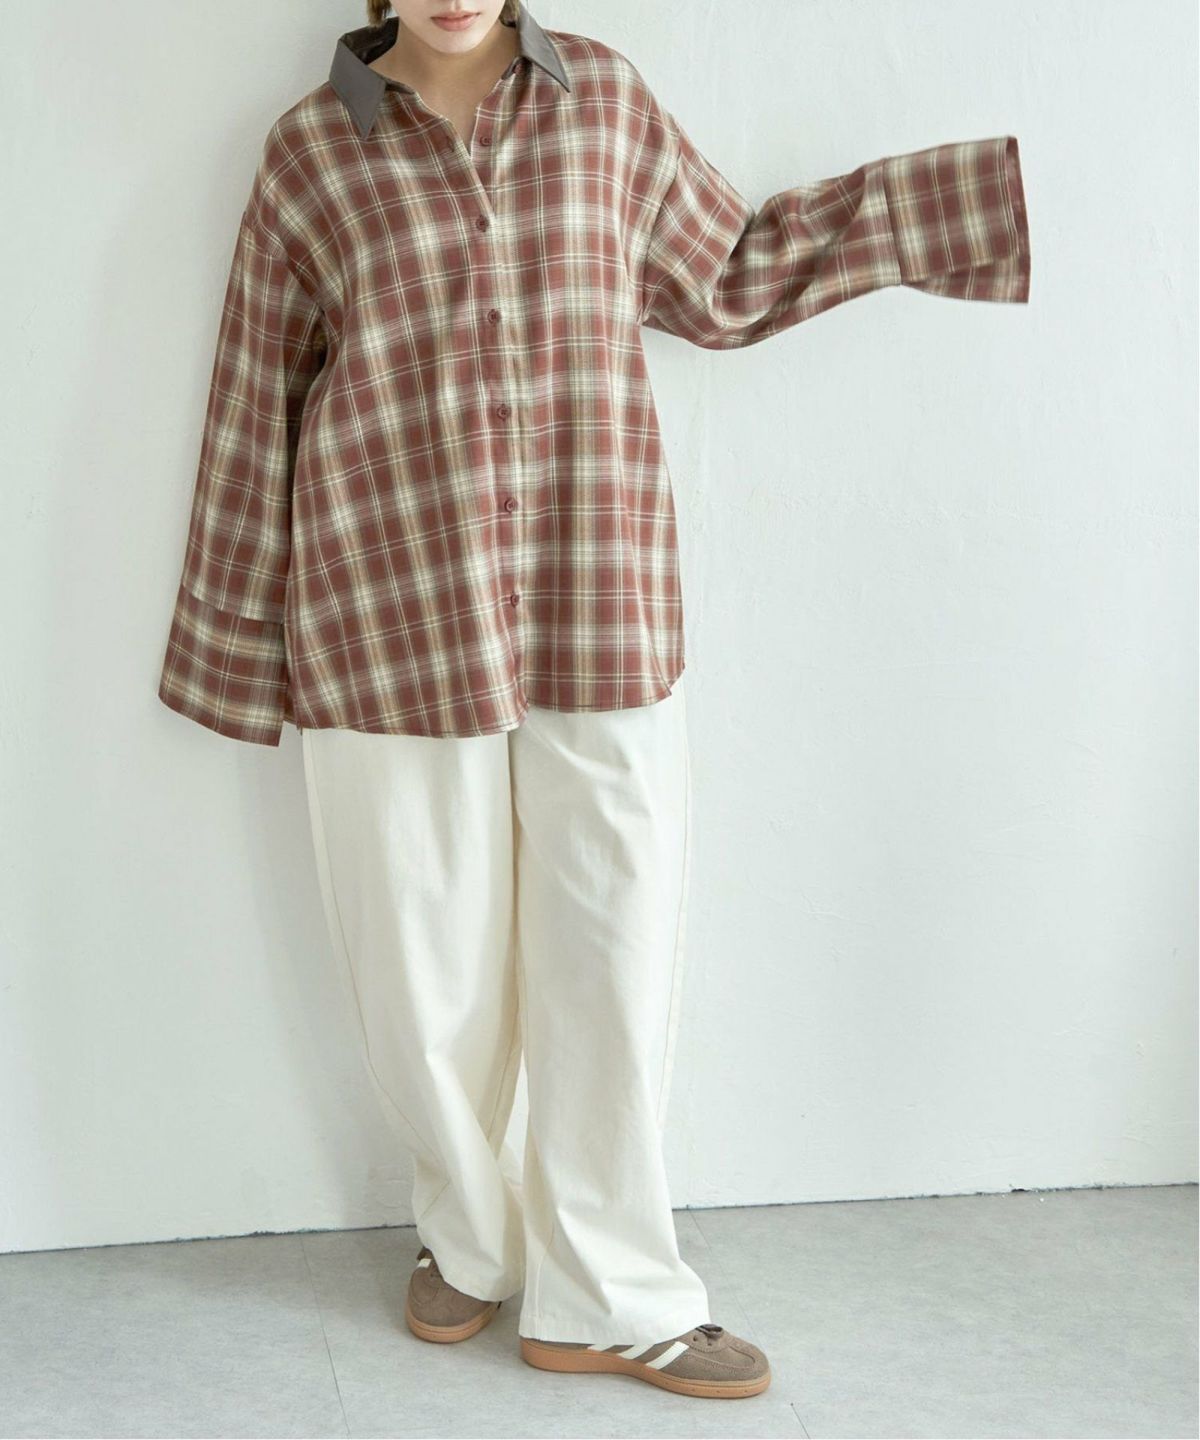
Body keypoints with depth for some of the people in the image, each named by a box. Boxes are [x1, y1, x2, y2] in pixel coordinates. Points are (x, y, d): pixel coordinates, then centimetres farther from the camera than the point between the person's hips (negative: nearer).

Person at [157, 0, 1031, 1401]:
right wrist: (237, 643, 8)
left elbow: (729, 276, 17)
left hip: (602, 618, 2)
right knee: (429, 968, 9)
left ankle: (606, 1292, 23)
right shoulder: (311, 151, 0)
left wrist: (965, 192, 17)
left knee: (615, 953, 6)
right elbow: (257, 411, 5)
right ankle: (467, 1234, 36)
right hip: (395, 625, -1)